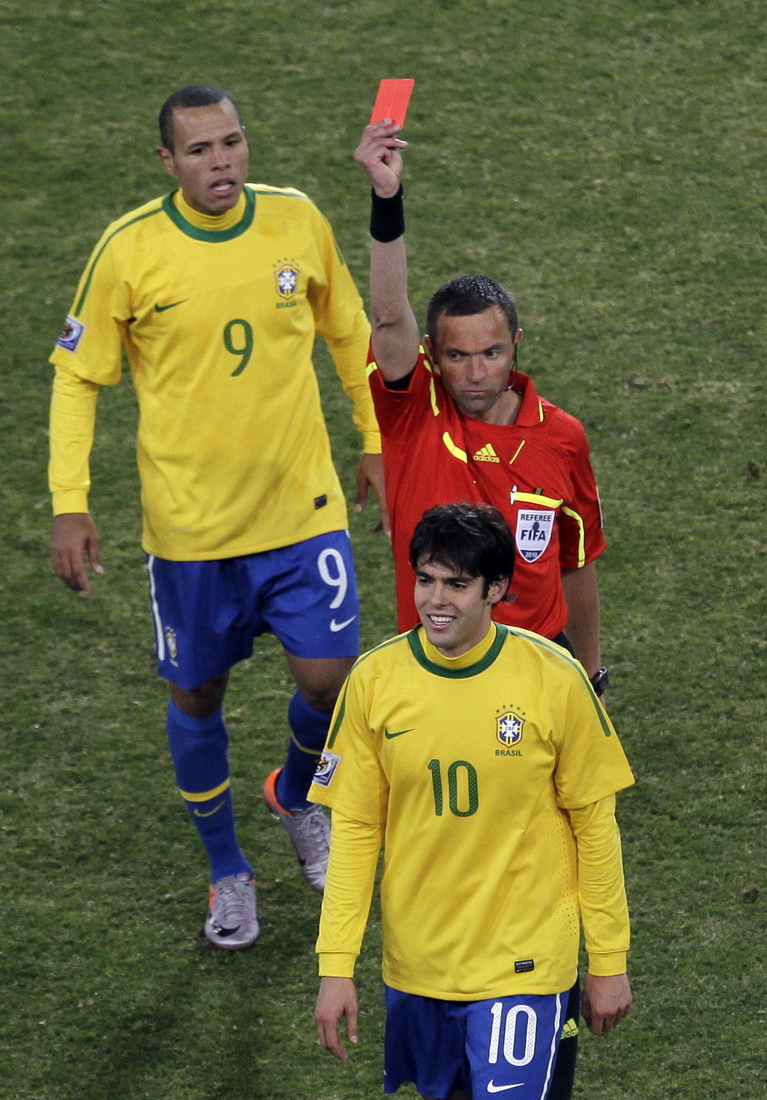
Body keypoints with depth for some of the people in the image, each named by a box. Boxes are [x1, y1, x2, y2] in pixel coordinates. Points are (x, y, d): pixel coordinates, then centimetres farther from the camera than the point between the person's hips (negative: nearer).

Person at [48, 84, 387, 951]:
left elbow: (349, 332, 11)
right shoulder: (129, 251, -13)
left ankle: (298, 796, 31)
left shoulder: (297, 222, -6)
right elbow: (77, 377, -4)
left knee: (329, 678, -4)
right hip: (188, 520, -1)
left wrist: (377, 441, 15)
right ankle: (228, 873, 31)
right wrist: (69, 505, -9)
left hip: (302, 506, 1)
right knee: (196, 696, 9)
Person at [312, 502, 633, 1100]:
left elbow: (595, 822, -3)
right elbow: (354, 829, 1)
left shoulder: (555, 678, -10)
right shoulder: (374, 679, -4)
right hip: (414, 962, 3)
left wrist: (610, 961, 0)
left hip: (522, 963, -3)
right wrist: (336, 966, -3)